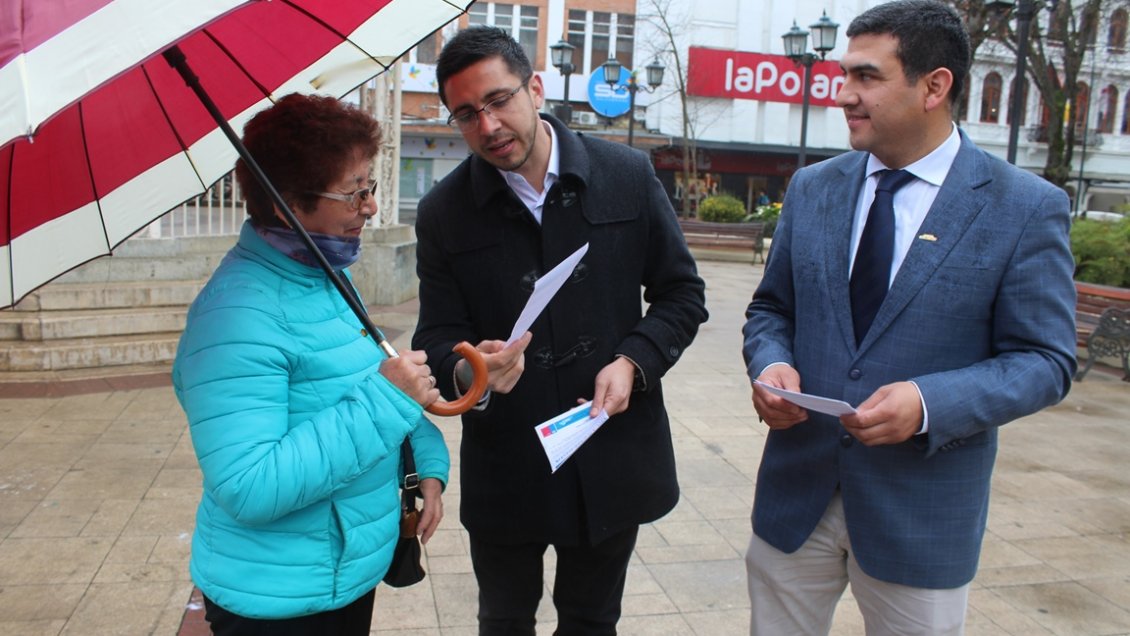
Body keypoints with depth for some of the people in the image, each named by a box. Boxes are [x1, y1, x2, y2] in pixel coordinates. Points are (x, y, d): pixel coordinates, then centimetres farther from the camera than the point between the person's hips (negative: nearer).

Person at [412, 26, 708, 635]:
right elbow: (437, 336, -4)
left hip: (612, 464, 0)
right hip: (504, 470, 0)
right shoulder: (443, 212, -5)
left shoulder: (628, 175, -5)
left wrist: (633, 362, -15)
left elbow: (682, 293, 1)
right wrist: (468, 374, -27)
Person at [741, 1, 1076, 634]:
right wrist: (771, 364, -12)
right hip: (796, 491, 3)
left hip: (922, 510, -3)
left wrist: (928, 404, -23)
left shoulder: (1027, 208, -7)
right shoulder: (813, 189, 4)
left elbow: (1045, 360, -7)